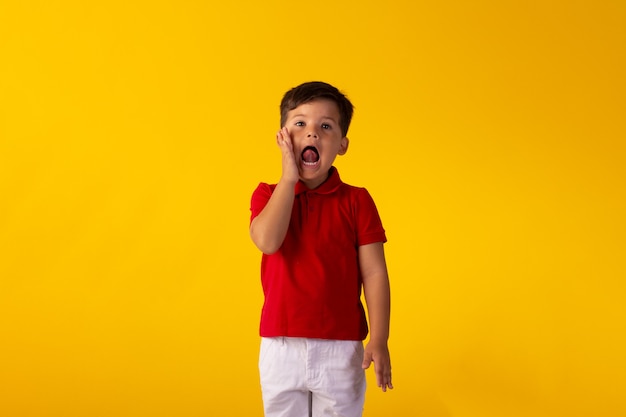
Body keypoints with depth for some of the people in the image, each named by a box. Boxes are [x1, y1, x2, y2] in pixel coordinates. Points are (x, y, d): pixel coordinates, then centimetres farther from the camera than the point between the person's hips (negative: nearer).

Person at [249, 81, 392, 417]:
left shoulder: (356, 201, -2)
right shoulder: (268, 195, 1)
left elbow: (374, 273, -4)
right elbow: (267, 241, -21)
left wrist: (379, 341, -9)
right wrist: (289, 178, -16)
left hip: (341, 348, -1)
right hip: (281, 347, 1)